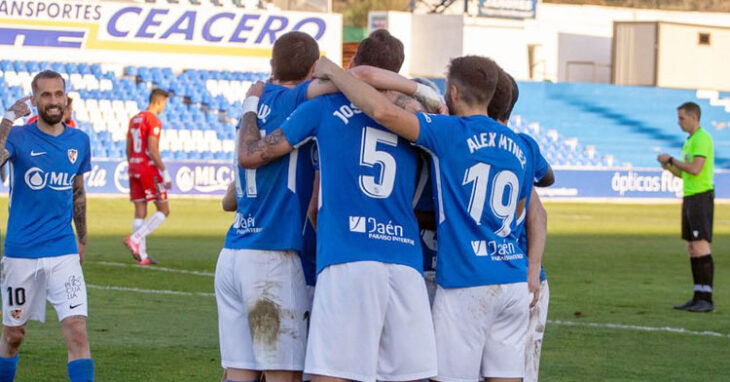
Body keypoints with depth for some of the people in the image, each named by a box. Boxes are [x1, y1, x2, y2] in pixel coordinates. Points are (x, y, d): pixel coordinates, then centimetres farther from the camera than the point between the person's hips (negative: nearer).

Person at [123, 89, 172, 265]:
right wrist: (164, 173, -14)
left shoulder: (134, 119, 14)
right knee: (163, 210, 0)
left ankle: (141, 254, 5)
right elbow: (152, 151, -18)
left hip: (134, 168, 8)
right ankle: (135, 239, -14)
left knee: (140, 211, 7)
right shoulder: (153, 120, -12)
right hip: (149, 168, -8)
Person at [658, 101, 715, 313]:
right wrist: (669, 167, 5)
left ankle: (707, 299, -13)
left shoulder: (702, 139, -13)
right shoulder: (690, 141, 20)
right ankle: (699, 298, 9)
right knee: (692, 249, 8)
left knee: (701, 246, -13)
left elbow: (695, 170, -23)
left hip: (701, 198, -10)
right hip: (690, 199, 10)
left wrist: (671, 159, -11)